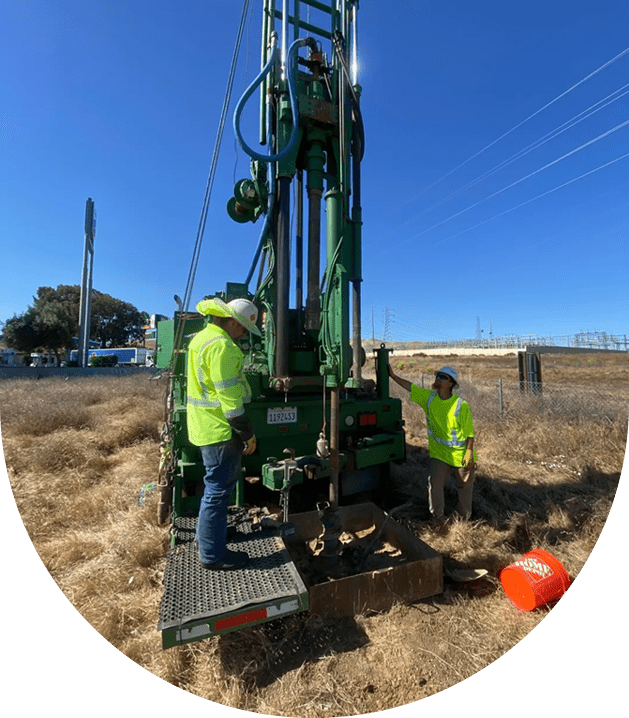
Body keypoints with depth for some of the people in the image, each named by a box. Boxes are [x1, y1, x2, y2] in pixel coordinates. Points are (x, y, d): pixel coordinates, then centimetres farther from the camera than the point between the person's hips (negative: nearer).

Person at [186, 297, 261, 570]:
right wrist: (247, 433, -14)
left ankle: (207, 534, 43)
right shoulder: (221, 345, -21)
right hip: (219, 430, -11)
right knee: (218, 489, 3)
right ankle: (212, 554, 20)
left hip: (205, 425, 11)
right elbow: (229, 396, -23)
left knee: (220, 483, 25)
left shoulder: (203, 337, 13)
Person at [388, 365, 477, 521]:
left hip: (461, 454, -2)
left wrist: (469, 453, -17)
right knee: (435, 483, -3)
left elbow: (469, 432, -13)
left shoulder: (461, 405, -18)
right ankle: (438, 518, 16)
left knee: (465, 487, 15)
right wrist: (393, 376, -1)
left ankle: (464, 519, 37)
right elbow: (410, 386, 2)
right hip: (439, 453, 3)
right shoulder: (429, 397, -5)